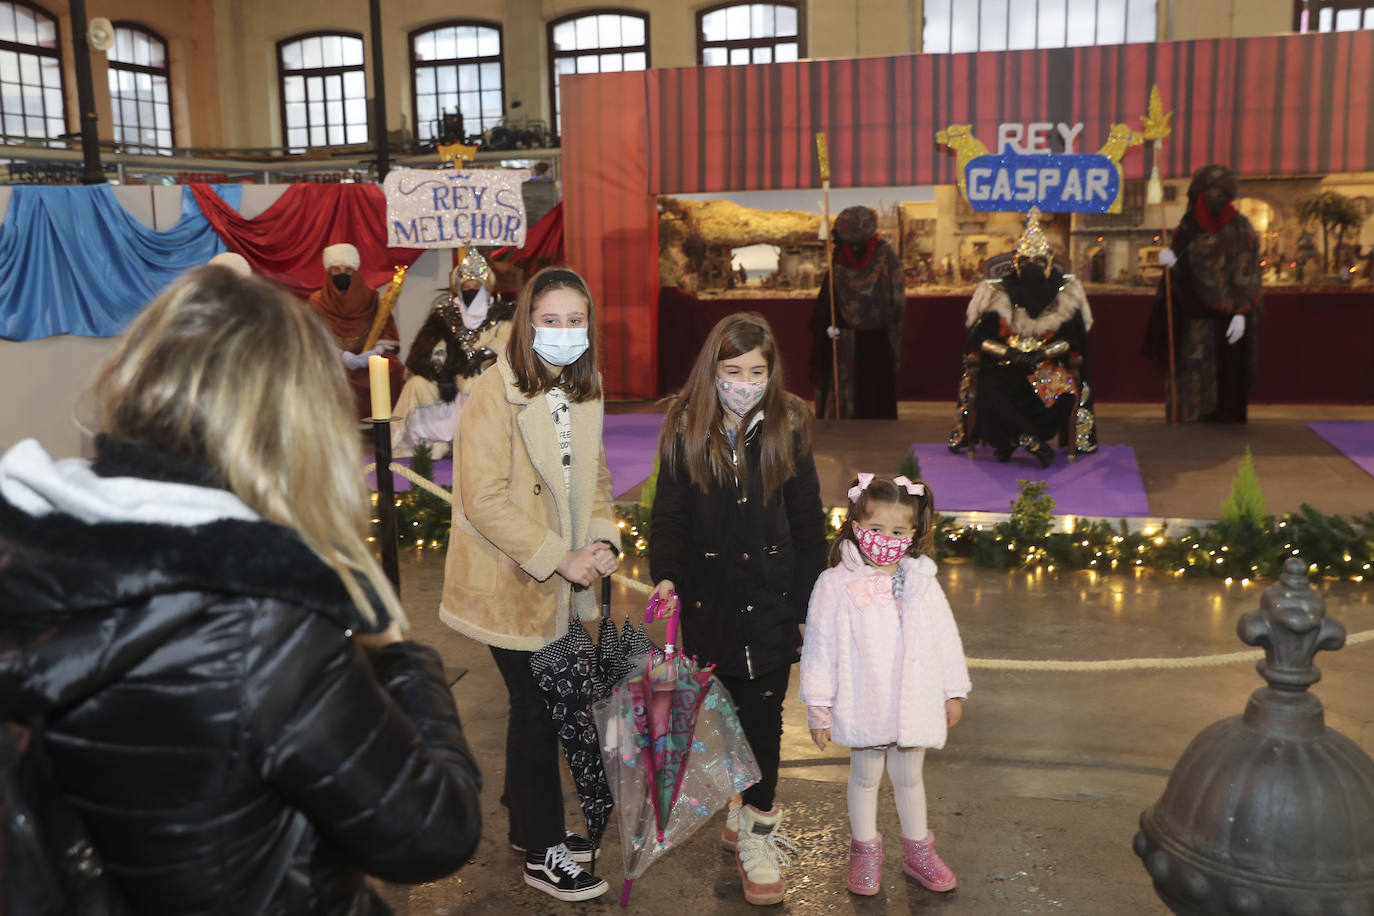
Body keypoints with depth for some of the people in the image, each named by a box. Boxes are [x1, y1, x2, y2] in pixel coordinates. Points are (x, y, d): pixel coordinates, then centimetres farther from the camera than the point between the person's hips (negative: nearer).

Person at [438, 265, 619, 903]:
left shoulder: (581, 393, 7)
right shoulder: (495, 395, -18)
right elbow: (485, 501, -22)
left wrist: (602, 540, -5)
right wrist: (559, 558, -21)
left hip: (562, 586, 7)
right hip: (512, 586, -7)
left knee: (542, 705, 18)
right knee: (537, 711, 3)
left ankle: (529, 822, 38)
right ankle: (544, 856, 20)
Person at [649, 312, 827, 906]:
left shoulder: (788, 429, -3)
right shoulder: (686, 428, -2)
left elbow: (808, 524, 0)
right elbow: (670, 515, 1)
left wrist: (809, 604, -1)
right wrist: (665, 576, -15)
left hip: (772, 596, -1)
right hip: (708, 595, 1)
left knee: (763, 711, 5)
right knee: (729, 707, 10)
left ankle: (753, 827, 18)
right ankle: (753, 821, 29)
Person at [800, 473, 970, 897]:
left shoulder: (922, 581, -2)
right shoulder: (836, 585, -11)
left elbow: (945, 638, 7)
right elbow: (820, 647, -7)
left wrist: (954, 692, 11)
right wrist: (819, 707, -6)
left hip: (914, 703, 2)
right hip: (863, 705, -2)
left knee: (908, 776, 18)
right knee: (865, 776, 15)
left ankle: (918, 850, 38)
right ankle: (865, 850, 36)